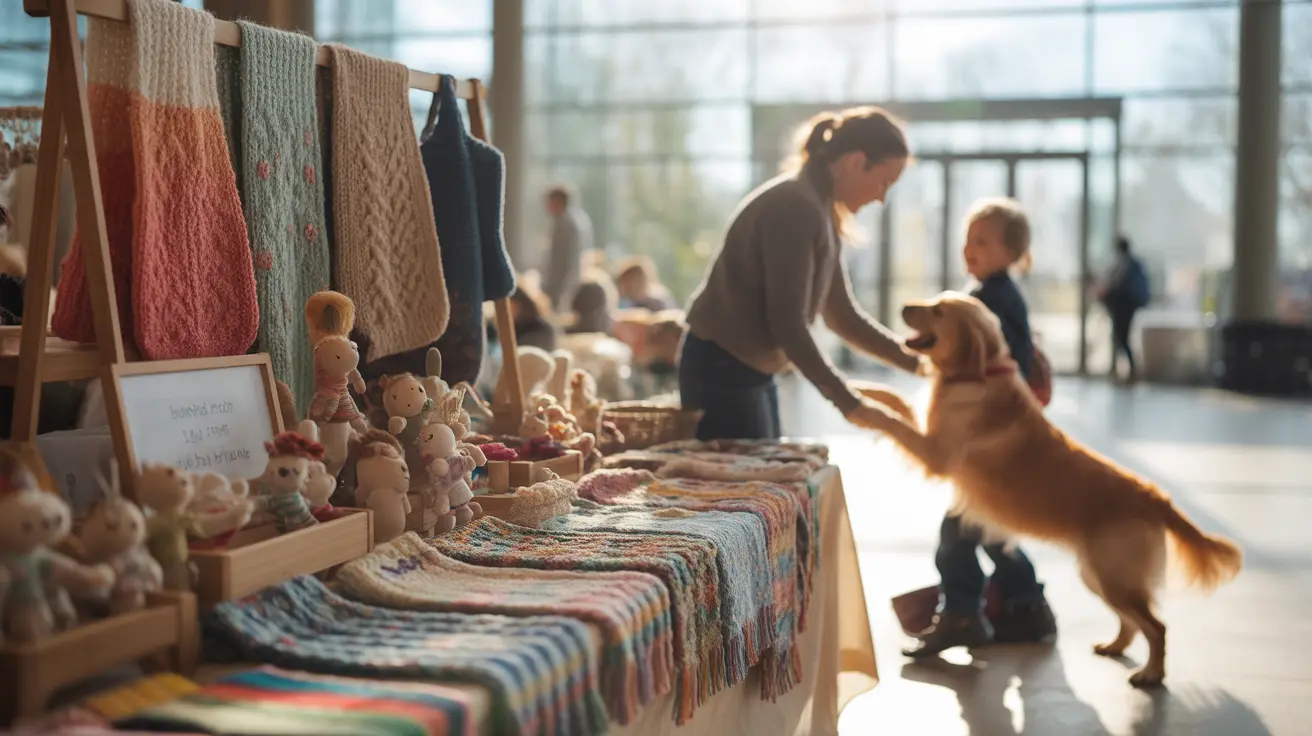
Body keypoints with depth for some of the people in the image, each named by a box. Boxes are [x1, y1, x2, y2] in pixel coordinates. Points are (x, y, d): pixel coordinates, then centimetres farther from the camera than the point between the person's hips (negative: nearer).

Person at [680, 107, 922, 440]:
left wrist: (917, 362, 9)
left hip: (753, 370, 10)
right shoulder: (795, 206, -21)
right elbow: (787, 325, -24)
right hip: (721, 370, -10)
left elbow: (841, 314, 15)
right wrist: (848, 402, -19)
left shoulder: (820, 210, 9)